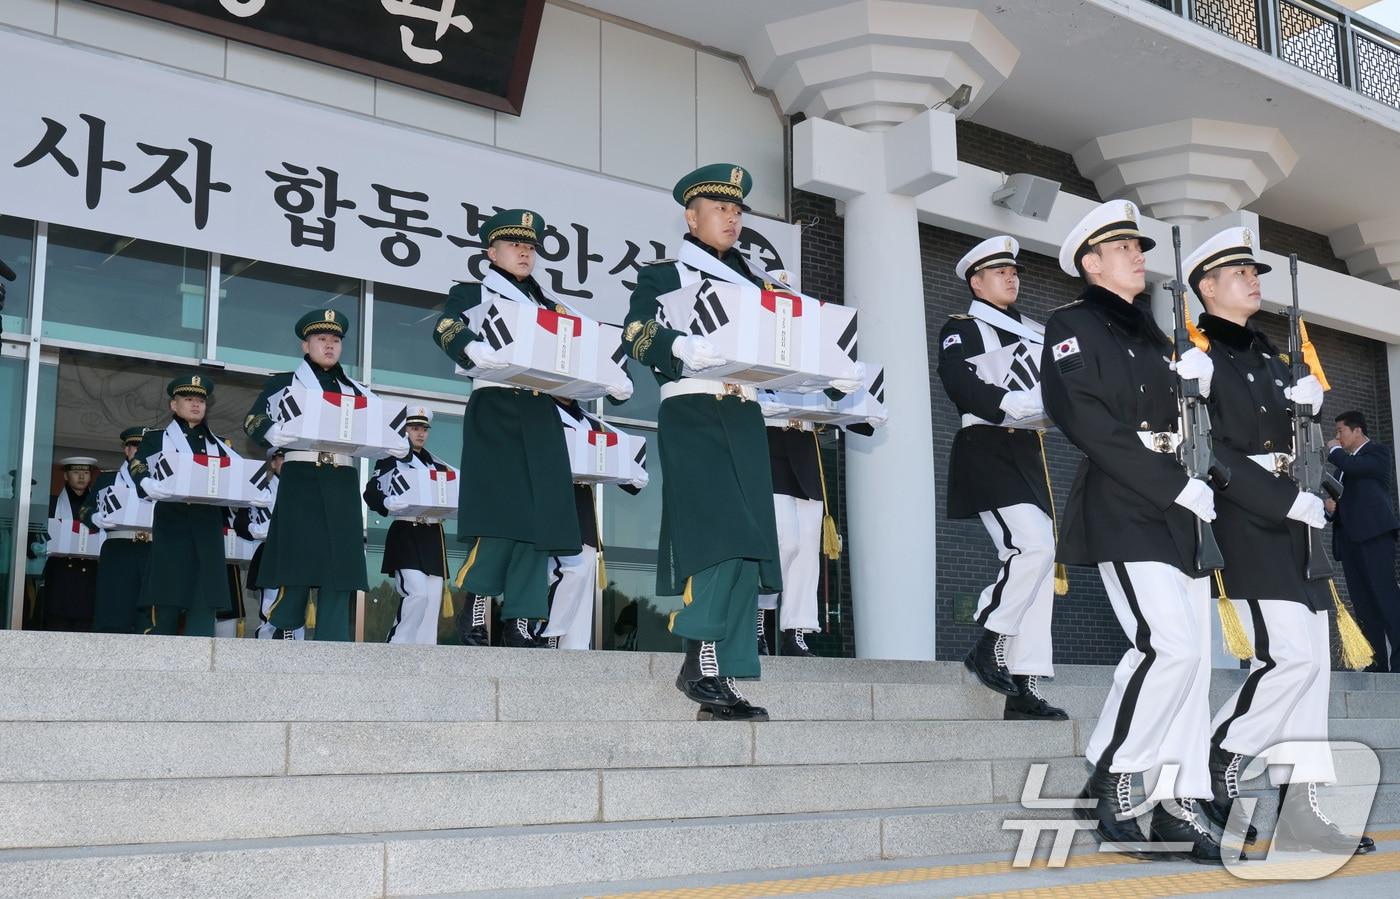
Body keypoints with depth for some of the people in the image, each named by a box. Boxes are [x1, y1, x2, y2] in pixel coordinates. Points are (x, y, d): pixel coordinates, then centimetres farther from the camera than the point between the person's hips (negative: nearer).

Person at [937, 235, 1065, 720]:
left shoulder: (1035, 333, 23)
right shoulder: (960, 329, 4)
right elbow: (959, 383, -13)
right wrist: (1011, 404, -25)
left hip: (1029, 453, 7)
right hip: (986, 449, -7)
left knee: (1037, 560, 1)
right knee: (1035, 544, -22)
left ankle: (1023, 687, 3)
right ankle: (988, 647, -5)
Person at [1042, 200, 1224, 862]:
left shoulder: (1151, 334, 23)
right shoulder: (1072, 326, -2)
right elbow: (1088, 421, -15)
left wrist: (1197, 380, 2)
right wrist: (1175, 484, -17)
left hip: (1179, 511, 8)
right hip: (1123, 510, -8)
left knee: (1192, 654, 3)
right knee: (1170, 643, -19)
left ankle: (1175, 804, 8)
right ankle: (1109, 779, -3)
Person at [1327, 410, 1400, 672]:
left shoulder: (1378, 451, 3)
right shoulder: (1346, 460, 26)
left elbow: (1353, 467, -17)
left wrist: (1334, 450, 1)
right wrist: (1331, 504, 8)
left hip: (1373, 532, -8)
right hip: (1349, 536, 8)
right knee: (1362, 600, 2)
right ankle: (1376, 662, 1)